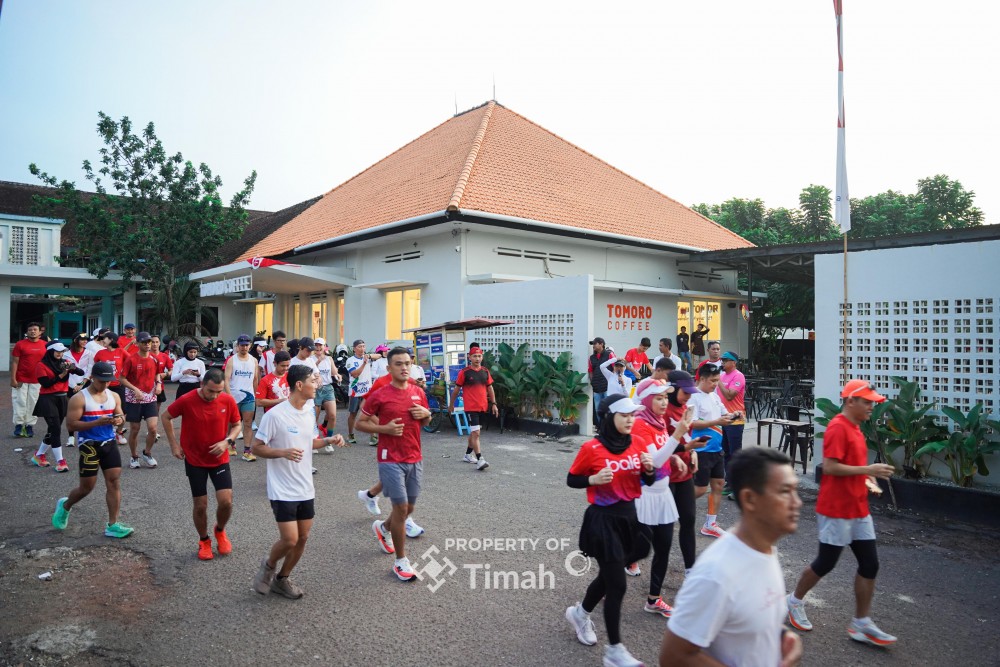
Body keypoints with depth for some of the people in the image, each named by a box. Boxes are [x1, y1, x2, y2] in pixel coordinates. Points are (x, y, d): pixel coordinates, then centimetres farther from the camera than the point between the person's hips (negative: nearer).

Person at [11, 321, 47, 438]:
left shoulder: (45, 345, 4)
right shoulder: (20, 344, -3)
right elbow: (14, 362, -3)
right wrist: (13, 379, -8)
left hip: (37, 381, 2)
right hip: (21, 380, -2)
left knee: (33, 403, 5)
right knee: (20, 402, 1)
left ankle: (30, 425, 13)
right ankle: (19, 425, 11)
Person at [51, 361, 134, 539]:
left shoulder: (114, 396, 6)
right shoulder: (79, 398, -10)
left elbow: (120, 416, 15)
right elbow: (70, 424, -14)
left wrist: (119, 420, -10)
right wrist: (97, 422, -25)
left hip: (110, 443, 5)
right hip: (89, 445, -5)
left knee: (114, 482, -1)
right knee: (87, 487, 5)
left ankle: (112, 526, 5)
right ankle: (65, 506, 40)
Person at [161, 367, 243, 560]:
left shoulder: (228, 401, -12)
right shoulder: (187, 400, -16)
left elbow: (237, 424, 3)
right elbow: (165, 417, 0)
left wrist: (228, 441, -15)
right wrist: (174, 444, -3)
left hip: (220, 459, 1)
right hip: (194, 460, -1)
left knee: (226, 501, -9)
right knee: (200, 505, 4)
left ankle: (220, 531, 23)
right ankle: (204, 541, 29)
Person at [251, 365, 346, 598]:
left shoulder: (309, 412, 4)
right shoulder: (274, 415, -18)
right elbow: (256, 448, -12)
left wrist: (329, 440, -1)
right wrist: (284, 452, -28)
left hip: (306, 489, 7)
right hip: (282, 490, -7)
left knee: (302, 538, 11)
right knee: (290, 540, -8)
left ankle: (282, 579, 31)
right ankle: (268, 566, 24)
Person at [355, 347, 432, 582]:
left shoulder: (419, 393, 4)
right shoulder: (379, 396, -10)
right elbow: (360, 424, -3)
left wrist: (425, 414, -5)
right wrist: (385, 428, -18)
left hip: (415, 459, 6)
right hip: (391, 459, -5)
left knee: (409, 507, 15)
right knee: (401, 507, -6)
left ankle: (383, 528, 46)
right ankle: (401, 561, 9)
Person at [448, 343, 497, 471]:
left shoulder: (485, 371, 7)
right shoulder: (464, 372, -8)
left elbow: (490, 388, 14)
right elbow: (456, 389, 0)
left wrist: (494, 404, 9)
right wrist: (451, 405, 7)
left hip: (483, 407, 6)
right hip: (471, 408, -6)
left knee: (474, 432, 16)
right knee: (476, 433, -13)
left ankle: (467, 455, 32)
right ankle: (480, 460, -14)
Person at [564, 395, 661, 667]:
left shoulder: (638, 443, -1)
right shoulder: (591, 448, -17)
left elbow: (650, 481, 9)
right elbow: (571, 480, -6)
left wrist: (650, 469, -13)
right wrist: (594, 479, -23)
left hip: (629, 515, 6)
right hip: (603, 520, -6)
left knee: (609, 576, 20)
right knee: (617, 585, -3)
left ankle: (580, 613, 47)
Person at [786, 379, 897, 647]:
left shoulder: (855, 427, 12)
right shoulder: (837, 427, -18)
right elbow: (829, 467, -24)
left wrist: (866, 481, 8)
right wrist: (868, 470, -22)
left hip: (858, 509, 9)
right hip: (836, 510, -9)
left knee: (870, 564, 8)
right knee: (826, 563, 4)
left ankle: (861, 624, 18)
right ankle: (795, 601, 26)